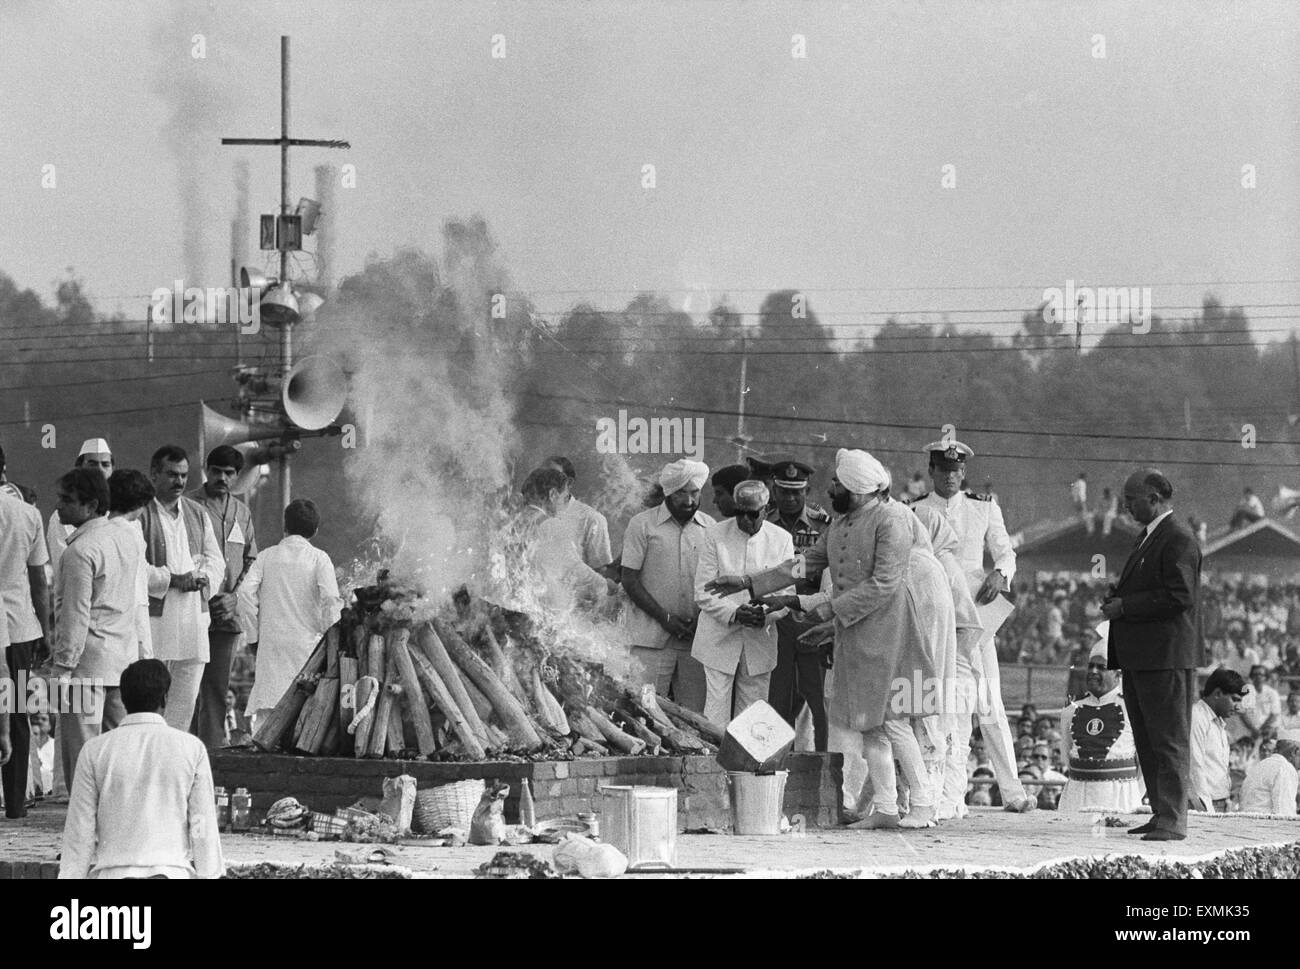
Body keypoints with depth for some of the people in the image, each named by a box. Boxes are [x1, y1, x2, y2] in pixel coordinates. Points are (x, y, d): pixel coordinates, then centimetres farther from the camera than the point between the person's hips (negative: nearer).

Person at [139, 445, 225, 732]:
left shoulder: (197, 513, 17)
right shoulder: (140, 514, -5)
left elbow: (216, 559, 18)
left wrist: (203, 578, -3)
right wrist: (171, 579, -17)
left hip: (194, 618, 6)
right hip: (154, 619, -6)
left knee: (186, 698, 7)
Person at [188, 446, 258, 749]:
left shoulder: (242, 513, 15)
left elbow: (251, 562, 16)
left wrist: (235, 597, 1)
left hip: (227, 613, 4)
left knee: (217, 689, 5)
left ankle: (212, 748, 8)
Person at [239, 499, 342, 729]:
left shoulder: (266, 557, 7)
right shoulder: (319, 558, 0)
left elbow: (246, 593, -2)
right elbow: (330, 599, -10)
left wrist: (253, 636, 5)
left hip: (271, 643, 2)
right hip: (307, 641, -2)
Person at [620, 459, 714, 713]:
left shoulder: (708, 526, 11)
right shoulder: (642, 524, 1)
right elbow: (630, 580, -2)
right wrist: (665, 618, -9)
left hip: (696, 637, 3)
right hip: (651, 638, -3)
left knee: (695, 718, 1)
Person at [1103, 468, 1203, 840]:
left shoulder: (1179, 540, -12)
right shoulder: (1148, 537, 21)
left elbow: (1180, 596, -21)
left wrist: (1125, 606, -17)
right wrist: (1117, 595, 11)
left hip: (1166, 659, -10)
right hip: (1139, 658, 10)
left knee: (1169, 741, -8)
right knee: (1147, 743, 12)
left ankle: (1173, 821, -8)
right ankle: (1162, 814, 17)